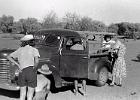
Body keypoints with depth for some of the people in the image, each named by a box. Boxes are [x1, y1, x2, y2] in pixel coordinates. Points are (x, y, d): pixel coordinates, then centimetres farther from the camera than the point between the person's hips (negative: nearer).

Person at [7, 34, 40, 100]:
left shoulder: (20, 50, 14)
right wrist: (34, 69, -2)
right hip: (31, 73, -3)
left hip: (22, 73, 4)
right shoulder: (34, 50, 2)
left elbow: (9, 57, 15)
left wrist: (18, 65, 9)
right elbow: (36, 61, -17)